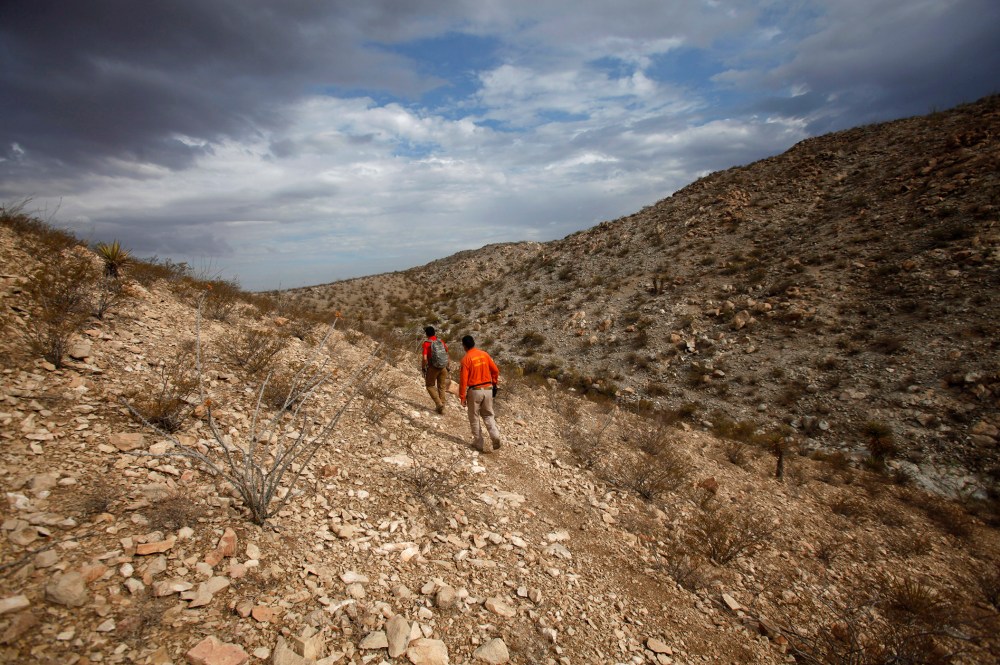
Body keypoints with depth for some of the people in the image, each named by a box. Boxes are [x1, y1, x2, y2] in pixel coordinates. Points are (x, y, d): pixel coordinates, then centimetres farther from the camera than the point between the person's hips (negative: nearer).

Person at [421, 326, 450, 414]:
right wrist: (447, 367, 19)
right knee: (442, 387, 13)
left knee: (430, 386, 13)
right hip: (443, 367, 4)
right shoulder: (441, 341, 6)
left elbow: (424, 358, -17)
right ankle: (441, 408, 18)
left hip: (433, 367, -4)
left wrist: (423, 368, -3)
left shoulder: (426, 343, -9)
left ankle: (439, 403, -2)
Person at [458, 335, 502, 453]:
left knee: (474, 418, 11)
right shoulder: (484, 354, 2)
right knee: (488, 415, 18)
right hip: (487, 389, 4)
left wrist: (462, 397, -7)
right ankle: (495, 436, 0)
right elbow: (495, 370, 5)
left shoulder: (466, 359, -12)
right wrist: (494, 383, 21)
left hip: (474, 391, -4)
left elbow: (464, 379, -14)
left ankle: (479, 444, 16)